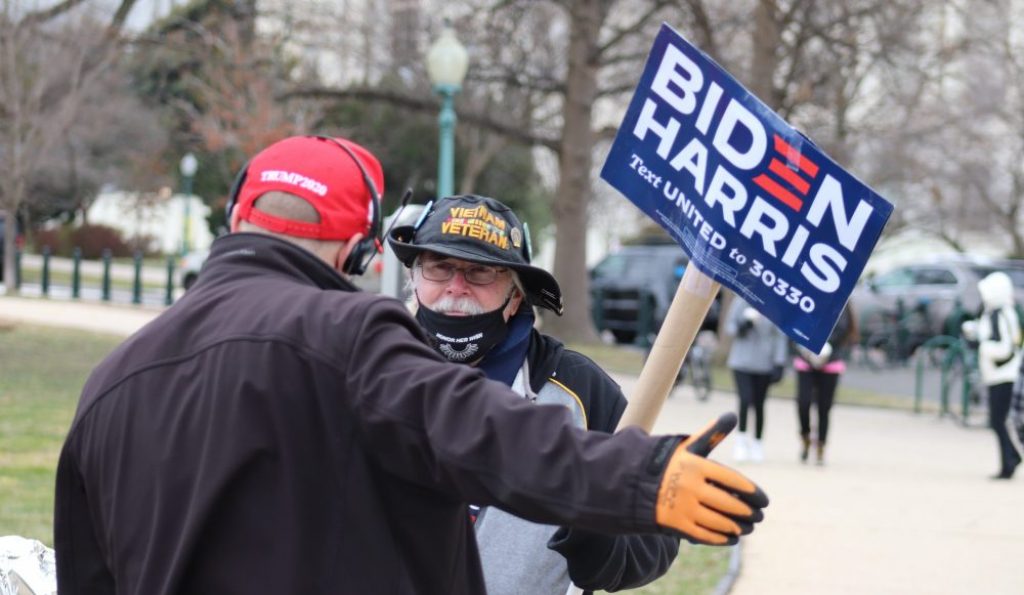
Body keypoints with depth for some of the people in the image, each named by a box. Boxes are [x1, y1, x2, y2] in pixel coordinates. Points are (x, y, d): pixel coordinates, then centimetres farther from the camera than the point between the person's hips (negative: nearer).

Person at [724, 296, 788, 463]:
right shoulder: (740, 302, -4)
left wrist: (779, 365, -3)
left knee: (759, 404, 7)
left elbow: (780, 337, -1)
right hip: (741, 362, 0)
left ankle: (758, 443, 22)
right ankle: (741, 439, 3)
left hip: (764, 365, 0)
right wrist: (744, 323, -18)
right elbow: (729, 329, 3)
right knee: (745, 400, -13)